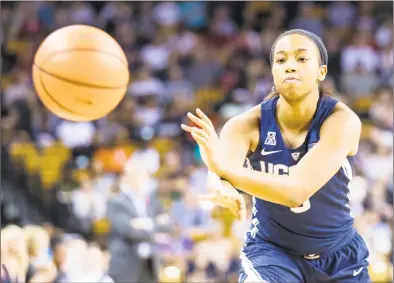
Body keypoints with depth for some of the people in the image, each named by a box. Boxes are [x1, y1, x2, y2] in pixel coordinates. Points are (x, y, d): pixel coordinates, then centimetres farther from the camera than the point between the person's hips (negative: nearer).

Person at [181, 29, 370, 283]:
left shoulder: (342, 120, -23)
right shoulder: (248, 124, -18)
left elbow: (296, 190, -35)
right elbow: (219, 174, -37)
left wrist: (223, 167, -48)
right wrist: (221, 187, -63)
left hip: (339, 257, 1)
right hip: (270, 250, -1)